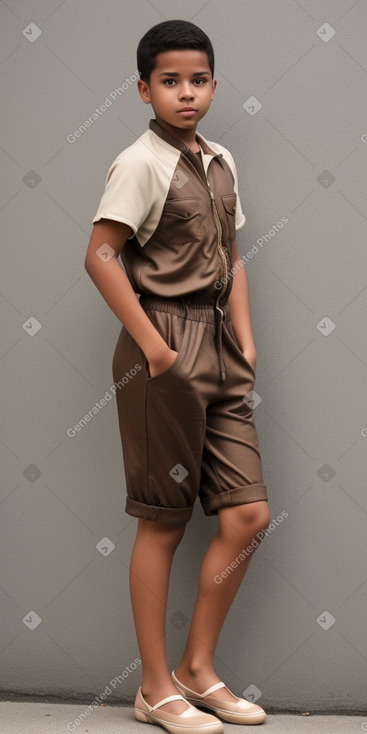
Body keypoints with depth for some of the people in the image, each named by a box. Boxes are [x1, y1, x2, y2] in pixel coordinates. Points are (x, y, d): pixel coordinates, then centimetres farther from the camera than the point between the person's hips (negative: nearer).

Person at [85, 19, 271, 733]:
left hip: (219, 345, 7)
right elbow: (101, 256, -17)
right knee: (164, 521, 1)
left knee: (248, 515, 5)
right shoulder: (141, 162, -9)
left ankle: (198, 667, 20)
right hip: (165, 345, -7)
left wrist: (246, 344, 7)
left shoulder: (221, 163, 14)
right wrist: (153, 346, -17)